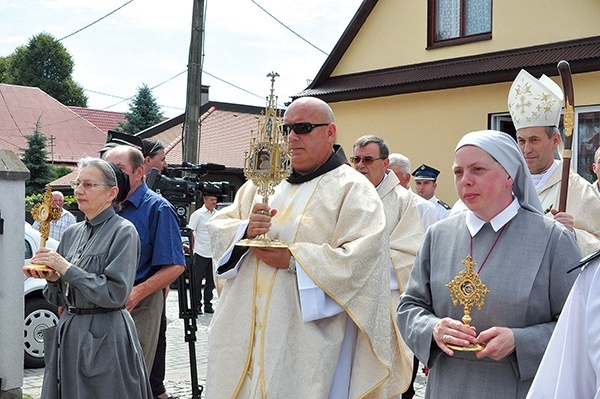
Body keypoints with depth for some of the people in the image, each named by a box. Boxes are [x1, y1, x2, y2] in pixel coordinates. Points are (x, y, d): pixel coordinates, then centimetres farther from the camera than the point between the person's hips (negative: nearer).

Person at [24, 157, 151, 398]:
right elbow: (59, 298, 16)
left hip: (104, 339, -7)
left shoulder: (123, 232, -9)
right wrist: (52, 278, -6)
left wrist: (66, 268, -16)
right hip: (67, 333, 7)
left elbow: (115, 293, -19)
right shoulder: (72, 233, 11)